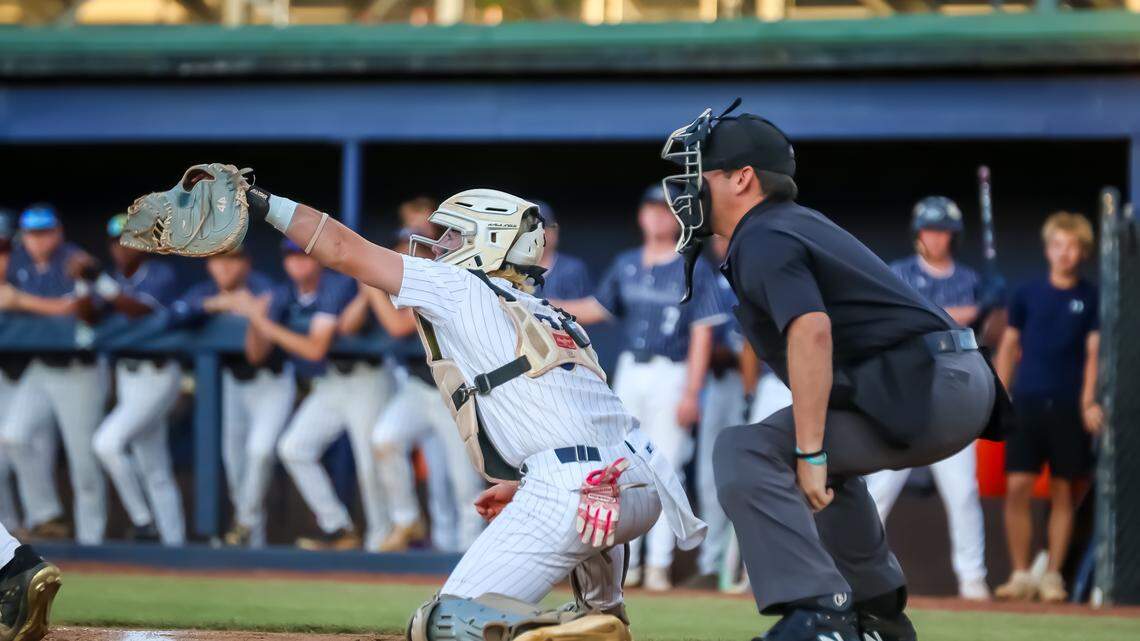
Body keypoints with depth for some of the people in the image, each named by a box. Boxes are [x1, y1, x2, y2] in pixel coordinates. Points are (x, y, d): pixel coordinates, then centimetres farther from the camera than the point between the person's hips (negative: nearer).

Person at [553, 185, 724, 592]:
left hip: (671, 375, -5)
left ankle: (659, 565, -2)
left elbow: (702, 333, -8)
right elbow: (598, 309, 19)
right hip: (629, 373, 5)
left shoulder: (694, 270, -5)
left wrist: (691, 393, -14)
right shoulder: (626, 265, 11)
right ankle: (625, 562, 13)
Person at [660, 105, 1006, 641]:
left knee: (745, 451, -16)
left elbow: (811, 330, -24)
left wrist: (810, 455, -25)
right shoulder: (799, 221, 23)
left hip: (923, 387, -10)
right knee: (825, 457, 35)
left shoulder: (762, 240, -7)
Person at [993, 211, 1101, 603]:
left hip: (1069, 407, -1)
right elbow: (1009, 347, 12)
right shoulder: (1027, 294, 8)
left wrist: (1088, 402, -11)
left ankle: (1053, 576, 11)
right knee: (1017, 487, -6)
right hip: (1027, 403, 1)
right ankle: (1021, 575, 1)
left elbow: (1094, 352, 0)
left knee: (1064, 493, 3)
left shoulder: (1091, 299, 4)